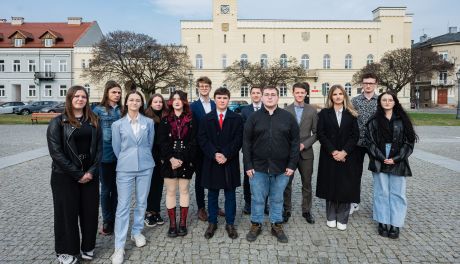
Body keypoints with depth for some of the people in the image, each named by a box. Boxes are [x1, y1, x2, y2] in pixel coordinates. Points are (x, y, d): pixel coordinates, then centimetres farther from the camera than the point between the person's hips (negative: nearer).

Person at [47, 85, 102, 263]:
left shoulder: (93, 121, 6)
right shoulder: (58, 122, -5)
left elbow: (99, 148, 3)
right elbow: (56, 152, -11)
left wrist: (92, 171, -9)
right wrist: (77, 174, -14)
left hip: (90, 174, 3)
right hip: (65, 176, -3)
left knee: (90, 211, 9)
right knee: (67, 212, 8)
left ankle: (88, 247, 28)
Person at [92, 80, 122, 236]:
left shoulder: (122, 110, 7)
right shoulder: (98, 110, -1)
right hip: (105, 154, -3)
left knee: (117, 188, 10)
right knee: (106, 189, 7)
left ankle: (115, 219, 24)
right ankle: (107, 221, 20)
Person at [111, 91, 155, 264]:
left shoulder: (149, 122, 2)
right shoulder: (118, 124, 1)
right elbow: (116, 148, 7)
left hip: (145, 167, 2)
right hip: (125, 169, -1)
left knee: (141, 202, 11)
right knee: (123, 206, -2)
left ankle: (137, 232, 32)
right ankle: (119, 247, 5)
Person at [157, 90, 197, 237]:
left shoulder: (191, 120, 4)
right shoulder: (165, 121, 6)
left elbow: (193, 142, -2)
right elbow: (162, 142, -1)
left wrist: (182, 159, -12)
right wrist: (171, 158, -13)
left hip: (186, 161, 0)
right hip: (169, 162, 1)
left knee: (184, 191, 6)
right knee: (170, 192, 5)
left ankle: (183, 223, 15)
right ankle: (172, 224, 13)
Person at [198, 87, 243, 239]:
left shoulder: (237, 119, 2)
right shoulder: (206, 119, 5)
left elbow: (238, 140, -4)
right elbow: (202, 140, -2)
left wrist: (226, 155, -15)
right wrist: (214, 154, -15)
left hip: (230, 162, -1)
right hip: (211, 162, 1)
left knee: (230, 194, 8)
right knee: (212, 194, 11)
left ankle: (230, 224, 21)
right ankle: (212, 223, 24)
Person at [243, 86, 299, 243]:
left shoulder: (288, 118, 2)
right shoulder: (254, 118, 1)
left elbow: (295, 142, 2)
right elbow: (246, 143, 0)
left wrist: (292, 165, -4)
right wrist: (248, 165, -5)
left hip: (281, 168, 0)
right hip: (258, 167, 0)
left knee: (277, 199, 13)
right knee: (257, 198, 9)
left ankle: (277, 226, 29)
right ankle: (256, 225, 27)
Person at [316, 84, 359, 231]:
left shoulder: (351, 114, 6)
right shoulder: (324, 113, 3)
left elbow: (355, 135, 0)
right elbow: (320, 134, -4)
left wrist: (344, 152, -13)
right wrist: (333, 151, -13)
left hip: (347, 156, 1)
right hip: (329, 156, -1)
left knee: (345, 187, 2)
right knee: (330, 186, 5)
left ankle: (342, 219, 14)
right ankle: (331, 217, 19)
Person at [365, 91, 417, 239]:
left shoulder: (402, 120, 4)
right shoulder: (374, 121, 4)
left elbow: (409, 142, 1)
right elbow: (370, 142, 0)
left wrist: (396, 159, -8)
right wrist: (382, 158, -10)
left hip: (398, 162, 0)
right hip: (379, 162, 0)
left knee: (397, 193, 3)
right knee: (382, 192, 6)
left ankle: (395, 225, 12)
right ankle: (383, 223, 14)